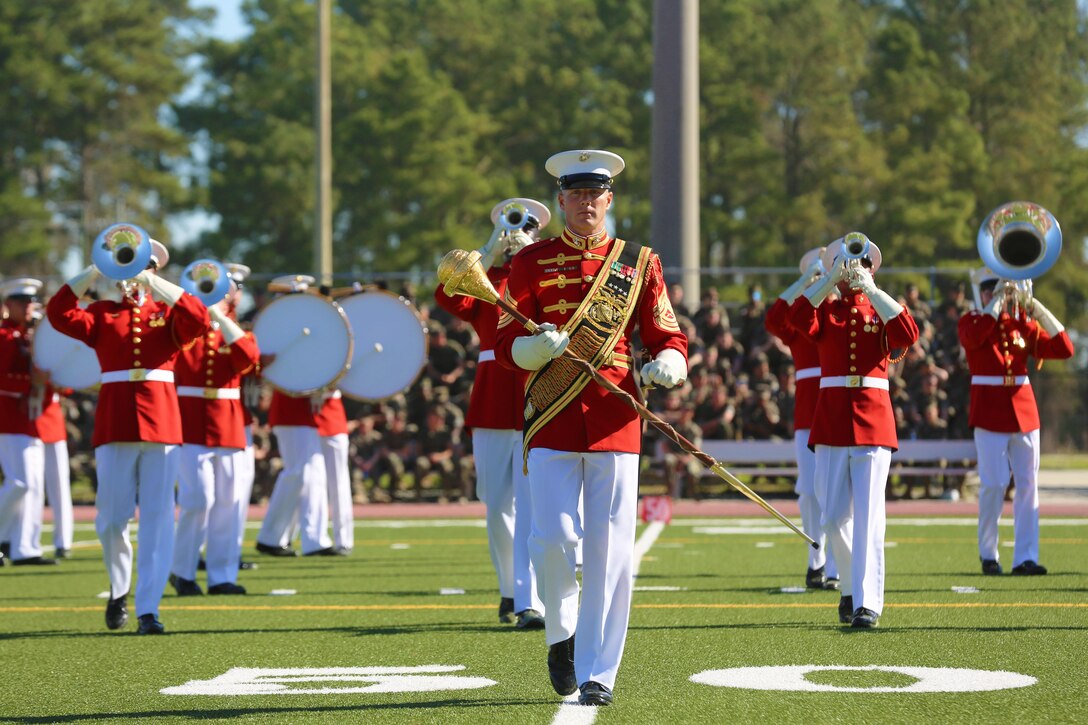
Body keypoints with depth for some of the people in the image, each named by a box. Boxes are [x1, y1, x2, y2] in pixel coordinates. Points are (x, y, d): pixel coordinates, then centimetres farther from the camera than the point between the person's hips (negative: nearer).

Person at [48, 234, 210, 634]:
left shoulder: (168, 313, 11)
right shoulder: (102, 315, 10)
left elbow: (198, 319, -11)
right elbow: (60, 314, -7)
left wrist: (153, 281, -15)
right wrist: (95, 272, -13)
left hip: (162, 422, 0)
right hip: (114, 424, 0)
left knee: (157, 518, -3)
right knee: (112, 517, 3)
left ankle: (148, 609, -2)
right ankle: (119, 589, 28)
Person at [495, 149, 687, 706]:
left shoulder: (639, 263, 9)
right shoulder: (531, 262, 7)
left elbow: (668, 337, 9)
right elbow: (505, 346, 3)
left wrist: (666, 364, -14)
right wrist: (537, 346, -19)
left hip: (615, 421, 1)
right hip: (552, 423, 0)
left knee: (609, 548, -3)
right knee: (553, 538, -9)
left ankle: (597, 674, 4)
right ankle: (561, 634, 20)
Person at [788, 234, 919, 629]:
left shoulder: (881, 311, 8)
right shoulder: (825, 311, 10)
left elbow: (908, 335, -14)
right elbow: (797, 319, -14)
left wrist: (871, 289, -15)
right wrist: (831, 278, -16)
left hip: (873, 421, -2)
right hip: (831, 421, 2)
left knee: (868, 516, -9)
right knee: (833, 518, 3)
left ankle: (868, 602, -11)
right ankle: (849, 586, 24)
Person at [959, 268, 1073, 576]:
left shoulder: (1023, 324, 11)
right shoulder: (971, 321, 2)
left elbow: (1064, 349, 3)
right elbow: (973, 338, -22)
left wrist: (1038, 311, -6)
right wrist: (996, 304, -19)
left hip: (1024, 411, 4)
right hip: (989, 411, -4)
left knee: (1028, 485, 0)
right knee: (993, 484, -5)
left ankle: (1025, 558, 2)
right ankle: (988, 555, 9)